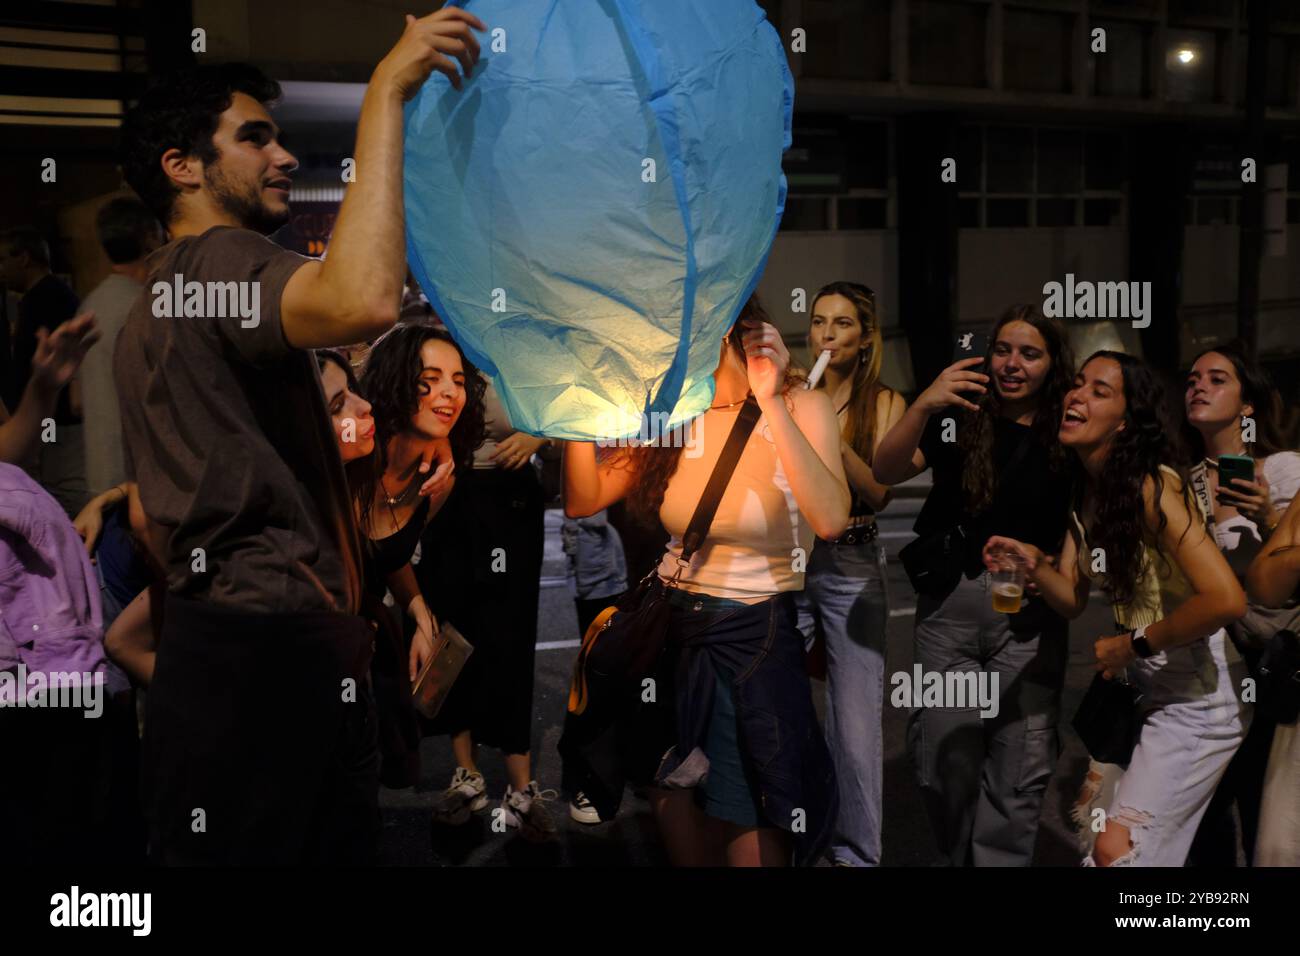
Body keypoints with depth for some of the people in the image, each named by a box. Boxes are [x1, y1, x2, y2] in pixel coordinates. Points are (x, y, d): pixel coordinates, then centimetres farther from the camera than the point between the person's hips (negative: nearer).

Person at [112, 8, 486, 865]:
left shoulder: (151, 312, 23)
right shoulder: (223, 259, -10)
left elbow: (148, 512, 27)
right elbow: (365, 302, -33)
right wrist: (386, 92, -25)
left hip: (215, 651, 10)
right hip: (270, 659, -10)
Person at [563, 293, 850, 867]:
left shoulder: (800, 407, -12)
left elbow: (831, 520, -29)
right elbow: (583, 501, 0)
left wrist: (771, 404, -32)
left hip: (753, 639, -5)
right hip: (672, 631, 5)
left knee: (750, 844, 5)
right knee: (681, 838, 17)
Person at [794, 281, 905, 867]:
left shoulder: (884, 403, 2)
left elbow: (879, 491, -10)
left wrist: (830, 433, -18)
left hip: (851, 568, -1)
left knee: (856, 723, -1)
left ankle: (857, 852, 12)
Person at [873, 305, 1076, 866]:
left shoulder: (1067, 439, 4)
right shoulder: (960, 419, 3)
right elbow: (886, 472, -11)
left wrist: (1042, 565, -15)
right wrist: (923, 406, -26)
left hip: (1031, 613, 0)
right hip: (949, 603, 0)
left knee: (1021, 764, -2)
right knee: (945, 755, 7)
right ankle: (959, 858, 29)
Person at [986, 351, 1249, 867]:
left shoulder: (1150, 486, -23)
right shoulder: (1087, 492, 4)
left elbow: (1225, 600, -33)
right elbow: (1073, 599, 4)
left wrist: (1133, 644, -21)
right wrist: (1035, 563, -17)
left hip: (1197, 695, -9)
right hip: (1140, 687, 9)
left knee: (1116, 849, -9)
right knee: (1090, 821, 17)